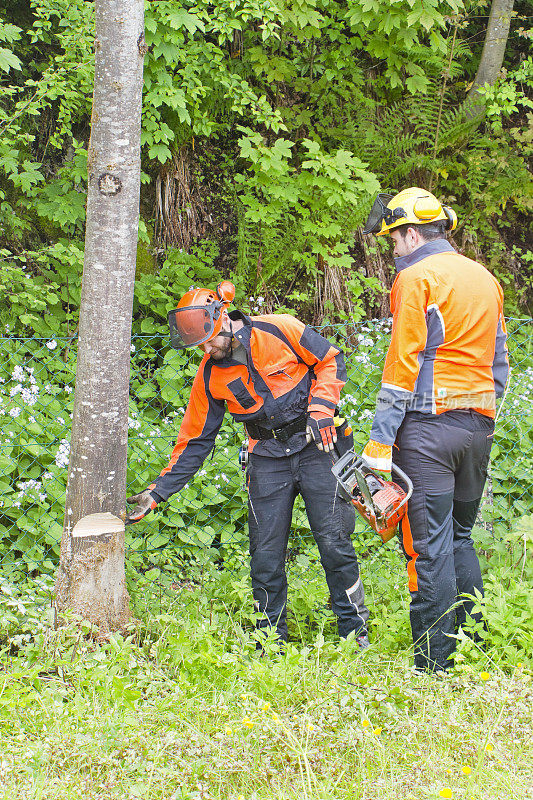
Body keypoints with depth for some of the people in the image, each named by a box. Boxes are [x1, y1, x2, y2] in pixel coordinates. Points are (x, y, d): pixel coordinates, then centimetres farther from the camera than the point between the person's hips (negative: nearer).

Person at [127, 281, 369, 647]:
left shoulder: (280, 330, -12)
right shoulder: (211, 375, -2)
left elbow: (331, 362, -1)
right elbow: (195, 440, 4)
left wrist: (320, 410, -13)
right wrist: (158, 491, -1)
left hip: (315, 446, -3)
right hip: (267, 460, 3)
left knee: (335, 542, -5)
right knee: (266, 555, -1)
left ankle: (356, 633, 6)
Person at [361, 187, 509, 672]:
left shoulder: (417, 278, -7)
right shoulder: (486, 279, 16)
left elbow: (402, 365, -11)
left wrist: (379, 443, -10)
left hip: (429, 424, -7)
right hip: (480, 426, 7)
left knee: (430, 547, -5)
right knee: (460, 538, 16)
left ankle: (435, 668, -4)